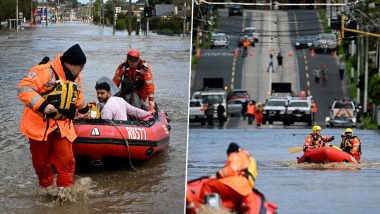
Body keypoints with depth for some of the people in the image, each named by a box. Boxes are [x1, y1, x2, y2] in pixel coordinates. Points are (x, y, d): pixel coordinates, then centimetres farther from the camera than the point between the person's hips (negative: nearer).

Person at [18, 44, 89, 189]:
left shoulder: (75, 78, 11)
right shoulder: (45, 72, -16)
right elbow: (24, 88, -22)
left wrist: (84, 109, 44)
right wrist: (42, 105, -30)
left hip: (63, 126, 5)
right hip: (40, 125, -5)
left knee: (66, 159, -7)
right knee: (41, 160, 7)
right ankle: (46, 187, 26)